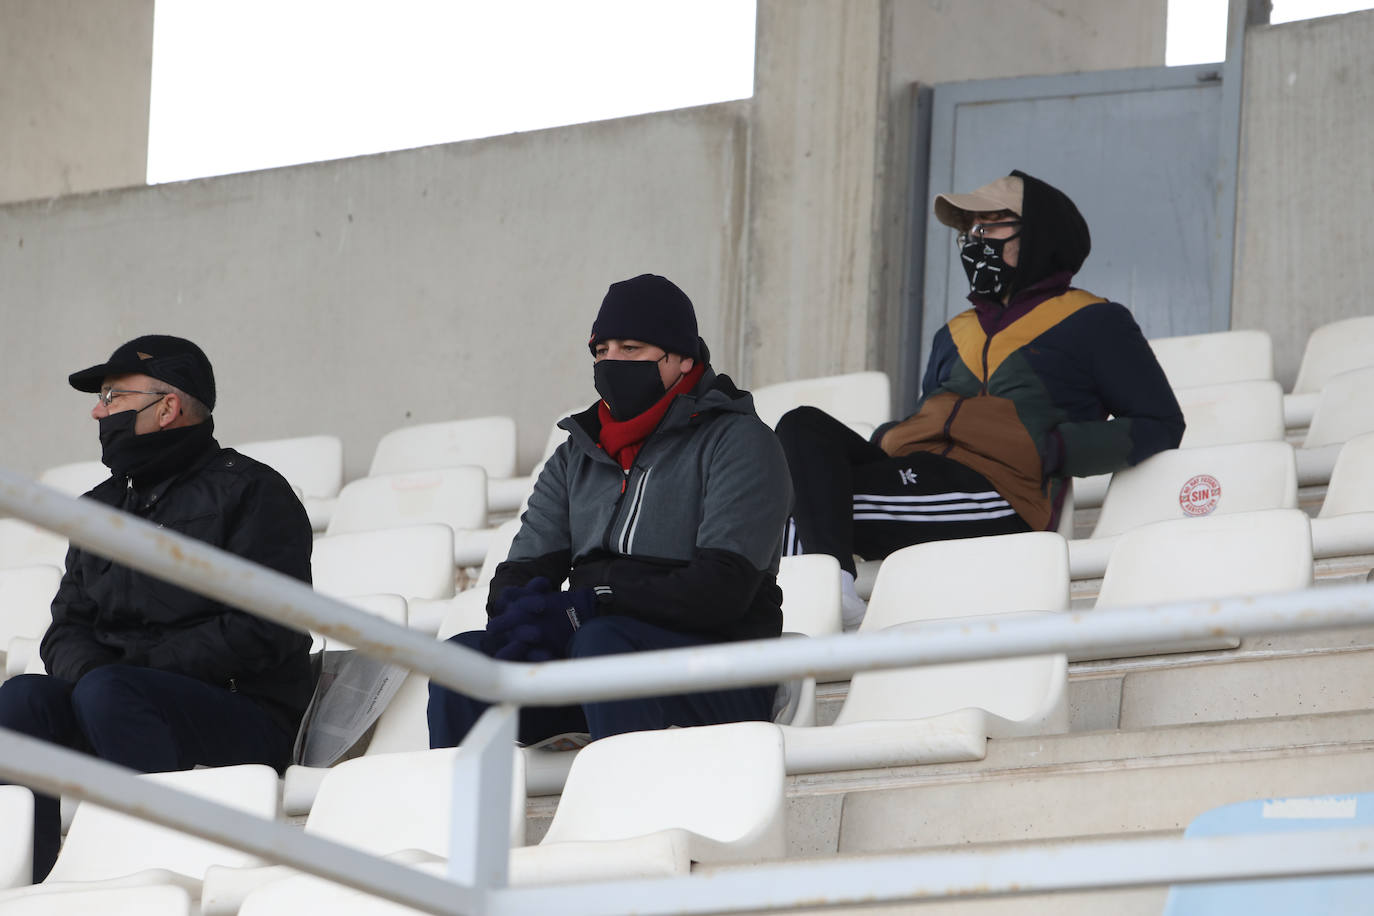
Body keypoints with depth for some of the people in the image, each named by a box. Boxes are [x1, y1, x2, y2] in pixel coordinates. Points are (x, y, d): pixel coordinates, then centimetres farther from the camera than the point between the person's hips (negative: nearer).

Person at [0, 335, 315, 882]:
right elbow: (66, 629, 18)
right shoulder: (99, 508, 23)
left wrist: (133, 665, -13)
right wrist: (84, 665, -8)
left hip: (246, 718, -6)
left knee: (106, 692, -34)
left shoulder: (250, 492, 1)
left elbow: (262, 631, -11)